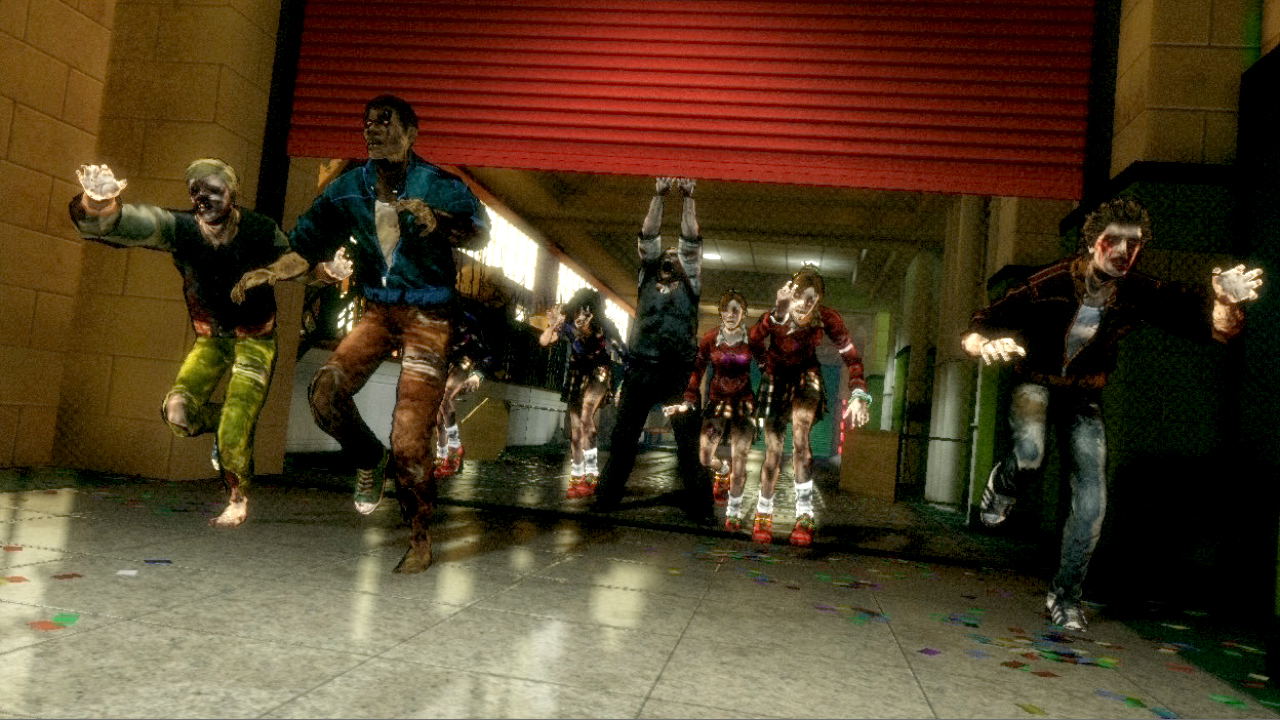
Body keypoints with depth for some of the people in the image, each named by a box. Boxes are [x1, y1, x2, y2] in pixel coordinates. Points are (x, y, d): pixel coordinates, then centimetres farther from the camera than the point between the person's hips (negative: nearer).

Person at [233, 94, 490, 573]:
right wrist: (269, 273, -21)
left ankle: (420, 542, 12)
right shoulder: (348, 189, 1)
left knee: (409, 439, -7)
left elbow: (480, 235, -23)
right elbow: (307, 246, -2)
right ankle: (368, 460, 12)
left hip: (427, 318, -4)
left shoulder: (439, 187, -10)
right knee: (326, 391, -20)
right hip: (377, 311, 4)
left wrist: (437, 222, -41)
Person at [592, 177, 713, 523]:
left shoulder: (690, 284, 14)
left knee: (689, 443, -3)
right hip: (640, 369, 2)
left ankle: (699, 507, 2)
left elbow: (692, 241, 5)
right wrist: (659, 196, 4)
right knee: (622, 438, 4)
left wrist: (688, 198, 0)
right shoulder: (647, 278, 19)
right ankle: (605, 499, 12)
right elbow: (648, 236, 10)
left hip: (679, 374, -1)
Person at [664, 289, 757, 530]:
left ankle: (734, 512, 12)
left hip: (744, 404, -1)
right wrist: (688, 402, -9)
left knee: (739, 461, -6)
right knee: (705, 458, -2)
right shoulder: (709, 339, -4)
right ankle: (723, 472, 36)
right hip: (716, 403, 1)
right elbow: (697, 371, -2)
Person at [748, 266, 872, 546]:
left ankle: (805, 517, -17)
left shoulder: (827, 318, -24)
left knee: (800, 437, -25)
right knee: (773, 452, -2)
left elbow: (851, 355, -21)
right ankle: (763, 516, 19)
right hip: (777, 377, 0)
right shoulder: (773, 318, -27)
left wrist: (858, 395, -30)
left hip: (806, 376, 0)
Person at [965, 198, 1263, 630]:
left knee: (1092, 504, -3)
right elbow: (974, 334, -24)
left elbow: (1218, 330, -15)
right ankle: (1001, 487, 5)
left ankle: (1065, 595, 18)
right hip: (1036, 383, -3)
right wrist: (986, 345, -49)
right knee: (1029, 454, -34)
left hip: (1084, 396, 3)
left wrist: (1228, 302, -39)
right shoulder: (1050, 284, -24)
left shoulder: (1141, 295, -16)